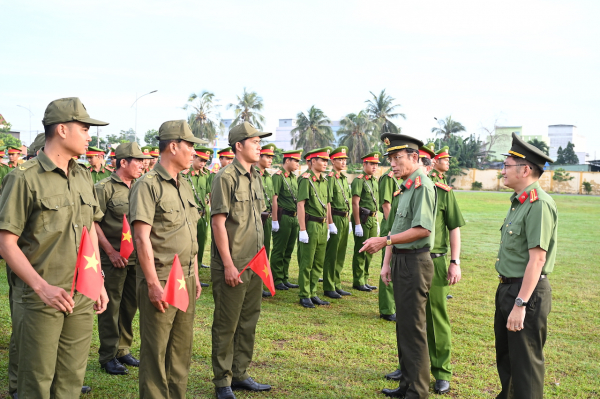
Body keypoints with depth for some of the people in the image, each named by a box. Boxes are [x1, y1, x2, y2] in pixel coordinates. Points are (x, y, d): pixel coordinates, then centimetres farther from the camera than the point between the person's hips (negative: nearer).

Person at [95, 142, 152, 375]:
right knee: (111, 307, 2)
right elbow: (93, 223, -11)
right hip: (113, 259, -6)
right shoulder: (104, 188, -8)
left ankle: (123, 350, 27)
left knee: (130, 306, 14)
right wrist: (111, 252, -15)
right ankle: (108, 356, 14)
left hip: (136, 258, 6)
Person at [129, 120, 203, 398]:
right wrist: (153, 283, -19)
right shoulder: (148, 185, -11)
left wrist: (195, 276, 17)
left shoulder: (184, 185, 14)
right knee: (155, 351, 3)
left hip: (186, 279, 8)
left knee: (182, 347, 15)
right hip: (160, 280, -7)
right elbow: (142, 237, -16)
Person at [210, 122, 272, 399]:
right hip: (232, 266, -8)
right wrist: (228, 264, -17)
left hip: (254, 264, 8)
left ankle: (240, 375, 28)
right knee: (226, 324, 3)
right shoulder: (226, 177, -12)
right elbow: (218, 223, -16)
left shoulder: (255, 177, 12)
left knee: (248, 321, 15)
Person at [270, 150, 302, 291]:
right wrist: (275, 221, -17)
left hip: (294, 218, 8)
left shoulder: (294, 177, 15)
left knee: (288, 251, 13)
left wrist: (299, 218, 17)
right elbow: (274, 199, -14)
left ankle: (285, 279, 22)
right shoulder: (278, 176, -10)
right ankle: (277, 280, 9)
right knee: (279, 251, 1)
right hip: (283, 217, -8)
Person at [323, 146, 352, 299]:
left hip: (345, 219, 8)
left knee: (341, 255, 12)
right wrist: (331, 223, -19)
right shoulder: (330, 178, -11)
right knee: (331, 255, -2)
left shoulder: (345, 179, 15)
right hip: (335, 218, -8)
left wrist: (349, 222, 18)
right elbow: (327, 202, -16)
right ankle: (328, 288, 5)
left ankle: (337, 285, 21)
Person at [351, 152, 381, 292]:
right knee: (360, 252, -1)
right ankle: (358, 282, 8)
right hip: (363, 219, -8)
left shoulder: (374, 181, 14)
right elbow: (355, 203, -16)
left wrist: (376, 221, 16)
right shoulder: (359, 180, -11)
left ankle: (365, 280, 22)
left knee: (369, 252, 13)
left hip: (372, 219, 8)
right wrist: (357, 225, -19)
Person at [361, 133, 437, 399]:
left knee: (413, 328, -2)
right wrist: (387, 262, 13)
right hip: (401, 262, 10)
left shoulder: (422, 185, -14)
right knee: (403, 326, 16)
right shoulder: (405, 187, 15)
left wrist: (385, 241, -20)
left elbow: (422, 229, -23)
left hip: (415, 262, -10)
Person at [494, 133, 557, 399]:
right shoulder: (518, 202, 12)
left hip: (527, 292, -10)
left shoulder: (539, 204, -19)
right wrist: (508, 293, 16)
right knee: (505, 357, 23)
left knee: (525, 364, 3)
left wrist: (520, 304, -26)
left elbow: (537, 258, -25)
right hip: (507, 288, 10)